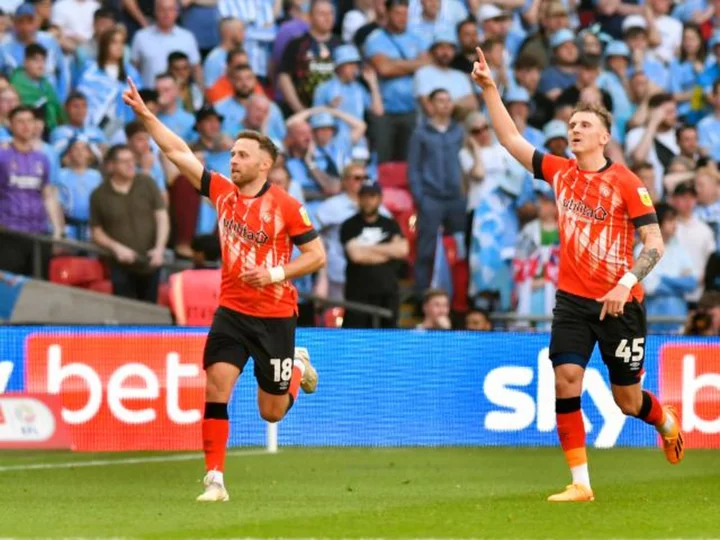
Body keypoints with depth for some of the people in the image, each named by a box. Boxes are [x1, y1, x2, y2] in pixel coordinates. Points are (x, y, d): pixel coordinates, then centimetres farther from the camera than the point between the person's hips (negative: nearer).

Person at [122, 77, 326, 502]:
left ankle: (298, 366, 41)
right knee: (216, 386, -16)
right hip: (232, 311, 3)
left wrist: (277, 274, -20)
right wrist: (146, 115, -5)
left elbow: (317, 255, -7)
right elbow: (178, 152, 2)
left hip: (275, 315, -3)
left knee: (272, 412, 7)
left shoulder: (286, 207, -12)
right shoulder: (222, 192, 0)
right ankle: (215, 479, -12)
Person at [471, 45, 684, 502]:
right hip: (573, 300, 4)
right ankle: (580, 482, -9)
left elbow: (655, 243, -11)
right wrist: (490, 88, 1)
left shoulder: (626, 183, -9)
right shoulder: (561, 172, 5)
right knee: (566, 380, -13)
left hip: (620, 303, -4)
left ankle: (666, 420, 42)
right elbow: (511, 139, 9)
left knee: (628, 401, 5)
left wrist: (626, 283, -24)